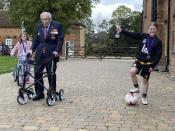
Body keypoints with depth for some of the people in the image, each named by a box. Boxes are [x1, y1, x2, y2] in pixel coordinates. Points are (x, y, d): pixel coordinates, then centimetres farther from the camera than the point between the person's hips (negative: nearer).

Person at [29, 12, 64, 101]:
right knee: (37, 73, 3)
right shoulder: (39, 27, 14)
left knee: (51, 74, 2)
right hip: (40, 54, 5)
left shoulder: (57, 26, -1)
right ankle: (39, 93, 16)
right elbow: (36, 40, 15)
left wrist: (57, 51, -18)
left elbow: (60, 40, -6)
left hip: (51, 54, -4)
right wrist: (32, 50, 1)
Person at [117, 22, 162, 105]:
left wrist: (153, 66, -13)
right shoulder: (144, 36, 1)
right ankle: (136, 88, -2)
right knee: (132, 71, -25)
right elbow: (133, 35, -3)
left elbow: (158, 55, -8)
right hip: (139, 60, 2)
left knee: (145, 80, 7)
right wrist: (122, 31, -12)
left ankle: (144, 97, 24)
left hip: (148, 63, -2)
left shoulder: (158, 42, -7)